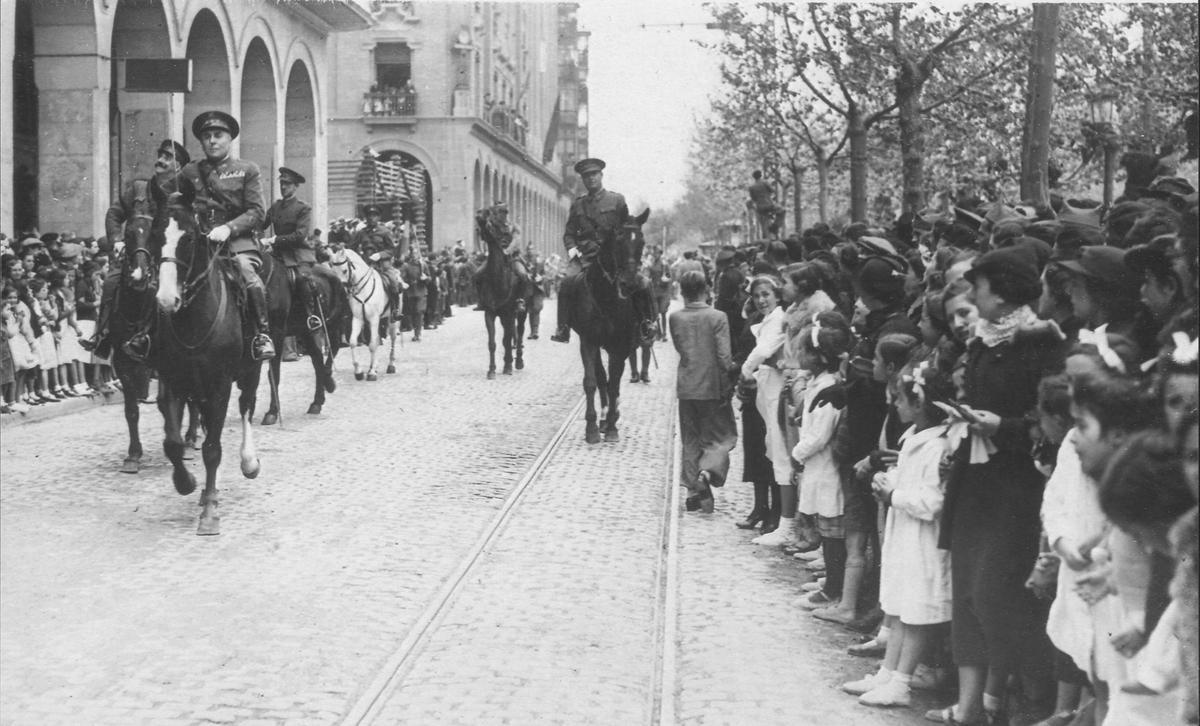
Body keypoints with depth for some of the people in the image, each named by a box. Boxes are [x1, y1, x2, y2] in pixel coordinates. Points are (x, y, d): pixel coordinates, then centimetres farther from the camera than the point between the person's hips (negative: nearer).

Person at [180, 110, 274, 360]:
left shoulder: (247, 170, 11)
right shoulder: (189, 172, 18)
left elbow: (256, 213, 1)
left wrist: (228, 228, -15)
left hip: (238, 241, -3)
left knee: (248, 274, -32)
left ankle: (263, 334, -22)